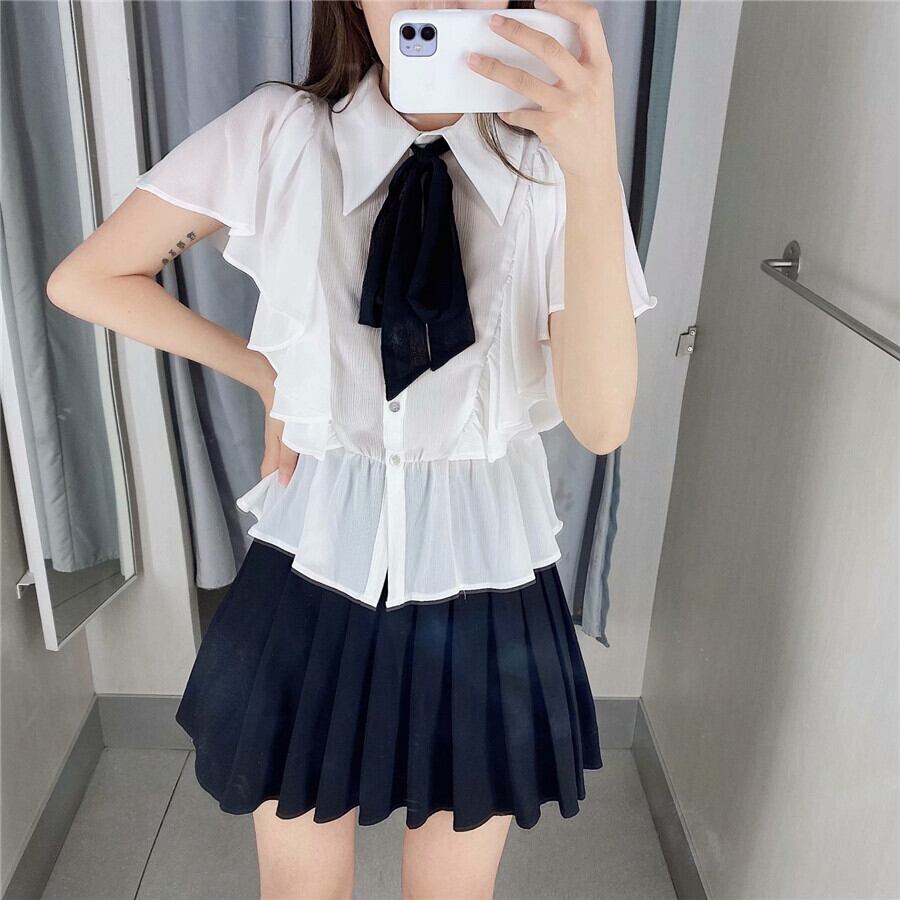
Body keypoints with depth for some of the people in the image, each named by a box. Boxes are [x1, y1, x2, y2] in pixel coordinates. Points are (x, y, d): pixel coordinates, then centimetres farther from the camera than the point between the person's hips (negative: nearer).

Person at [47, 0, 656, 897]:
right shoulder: (276, 134, -7)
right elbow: (84, 279, 3)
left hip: (482, 568, 1)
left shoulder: (552, 166, -7)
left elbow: (601, 421, -20)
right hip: (319, 555, 0)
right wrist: (263, 372, -1)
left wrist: (594, 170, -31)